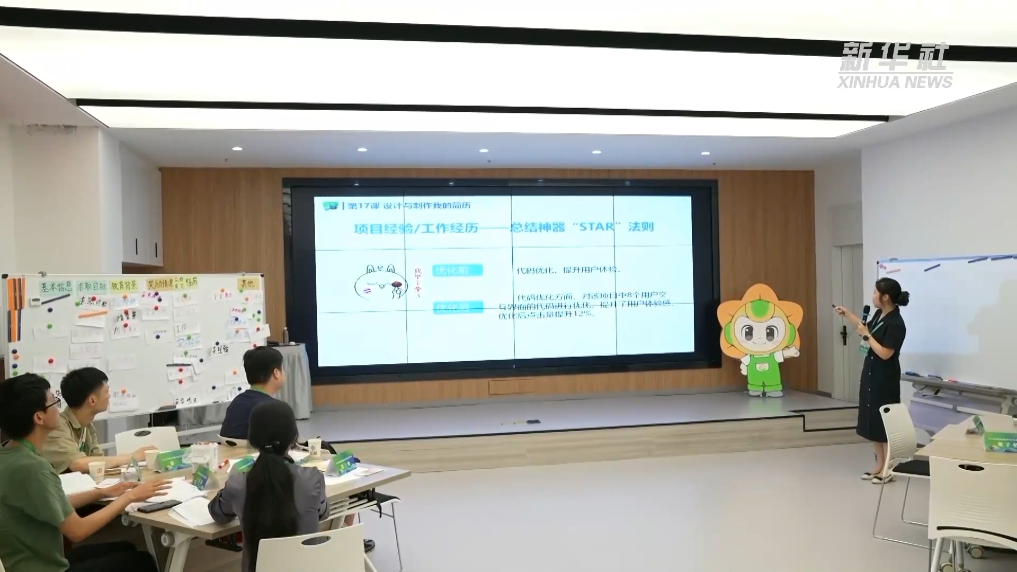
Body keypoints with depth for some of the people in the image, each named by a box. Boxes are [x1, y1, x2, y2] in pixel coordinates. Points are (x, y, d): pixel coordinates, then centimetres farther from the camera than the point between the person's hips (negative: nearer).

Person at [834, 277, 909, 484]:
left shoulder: (896, 323, -22)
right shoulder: (879, 314, 3)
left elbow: (885, 353, -24)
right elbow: (866, 328, 22)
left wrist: (867, 335, -19)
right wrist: (847, 314, 18)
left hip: (885, 379, -9)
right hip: (871, 374, 9)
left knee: (884, 423, 1)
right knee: (872, 420, 14)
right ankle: (879, 464, 25)